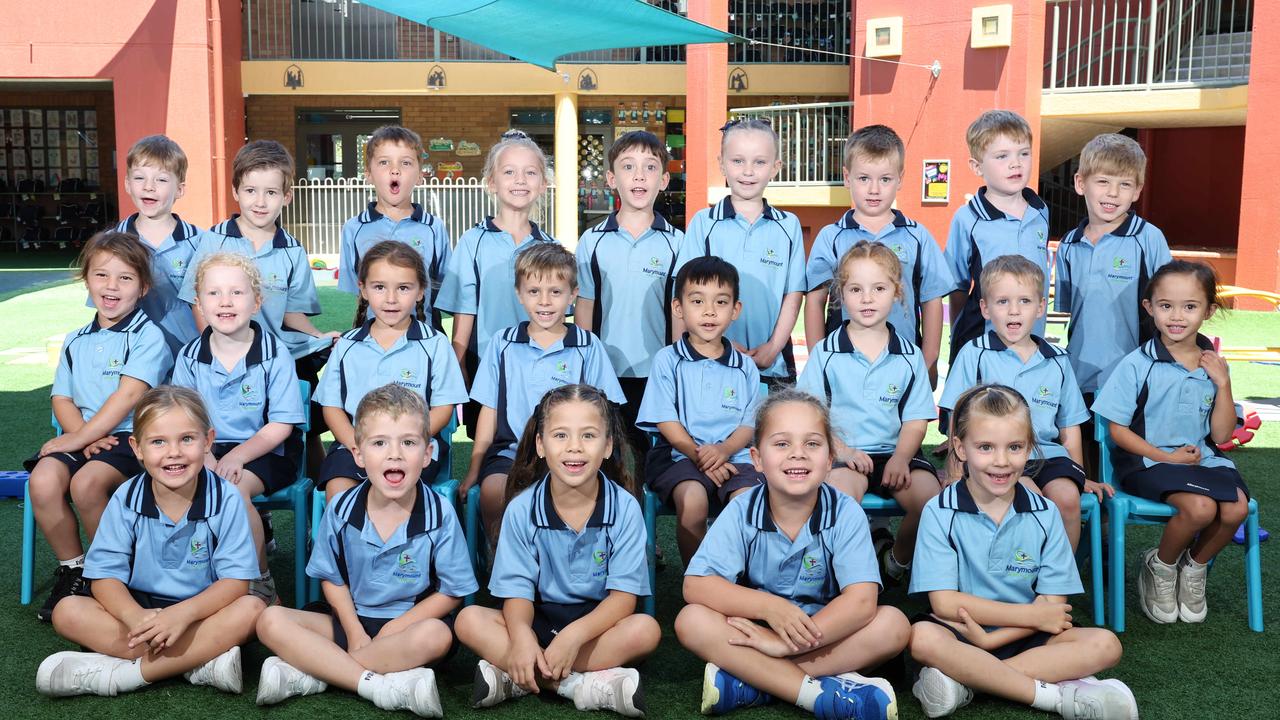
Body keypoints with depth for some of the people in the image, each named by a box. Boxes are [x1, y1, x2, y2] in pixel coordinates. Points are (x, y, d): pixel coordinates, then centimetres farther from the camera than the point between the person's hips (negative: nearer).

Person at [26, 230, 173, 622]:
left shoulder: (148, 336, -2)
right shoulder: (75, 341, 18)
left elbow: (128, 396, -13)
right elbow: (62, 398, 13)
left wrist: (81, 437, -17)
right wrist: (82, 435, -8)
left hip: (129, 436, -5)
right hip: (81, 437, 5)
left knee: (86, 483, -32)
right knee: (43, 480, -25)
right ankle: (72, 571, -2)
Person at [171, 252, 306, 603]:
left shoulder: (275, 355, -7)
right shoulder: (189, 357, 4)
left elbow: (281, 425, -8)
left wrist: (237, 456, -20)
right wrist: (206, 458, -17)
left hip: (265, 452, -4)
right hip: (210, 450, 4)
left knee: (235, 488, -31)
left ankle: (260, 581, -10)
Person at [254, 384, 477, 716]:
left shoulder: (439, 514, -14)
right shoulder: (341, 509, -7)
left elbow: (451, 592, -8)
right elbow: (332, 578, 5)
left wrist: (395, 628, -15)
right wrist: (355, 632, -9)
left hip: (411, 622, -2)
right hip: (351, 619, 3)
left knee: (436, 636, -36)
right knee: (271, 621, -18)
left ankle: (308, 672, -26)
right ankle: (378, 685, -28)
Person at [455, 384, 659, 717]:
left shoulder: (624, 508, -11)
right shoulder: (521, 509, -8)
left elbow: (623, 595, -13)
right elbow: (518, 590, -9)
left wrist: (573, 636, -30)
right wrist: (521, 637, -33)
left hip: (597, 623, -1)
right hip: (539, 620, 2)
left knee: (645, 629, -30)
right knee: (469, 620, -23)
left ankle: (514, 680, -27)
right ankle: (583, 685, -28)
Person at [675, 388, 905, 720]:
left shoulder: (846, 514, -13)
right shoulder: (741, 512, -10)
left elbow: (861, 601, -24)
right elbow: (696, 585, -18)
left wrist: (784, 644, -30)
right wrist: (769, 607, -31)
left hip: (825, 636, 0)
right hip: (758, 631, 0)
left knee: (893, 624, -26)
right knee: (691, 621, -25)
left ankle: (750, 685, -26)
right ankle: (823, 693, -29)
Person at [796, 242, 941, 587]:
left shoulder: (909, 356, 9)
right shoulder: (826, 353, 4)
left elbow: (916, 419, 7)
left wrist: (901, 457, -11)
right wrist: (841, 449, -13)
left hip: (894, 452, 2)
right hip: (843, 454, -2)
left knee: (929, 496, -24)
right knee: (841, 487, -35)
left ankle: (899, 557, 8)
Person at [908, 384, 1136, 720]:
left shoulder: (1044, 514, 1)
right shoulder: (941, 512, -7)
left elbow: (1052, 605, -3)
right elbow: (944, 602, -13)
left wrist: (989, 639, -17)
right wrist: (1033, 615, -12)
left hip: (1023, 638, 3)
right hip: (959, 634, -3)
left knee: (1104, 644, -19)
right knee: (922, 637, -34)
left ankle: (963, 679, -24)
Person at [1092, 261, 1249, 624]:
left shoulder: (1214, 365, 6)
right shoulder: (1137, 364, -8)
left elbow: (1221, 435, 6)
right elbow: (1118, 430, -6)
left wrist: (1223, 383, -5)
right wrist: (1167, 457, -14)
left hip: (1202, 458, 5)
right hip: (1148, 460, -5)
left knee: (1237, 508, -23)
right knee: (1200, 506, -30)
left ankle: (1195, 567, 8)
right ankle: (1159, 567, 1)